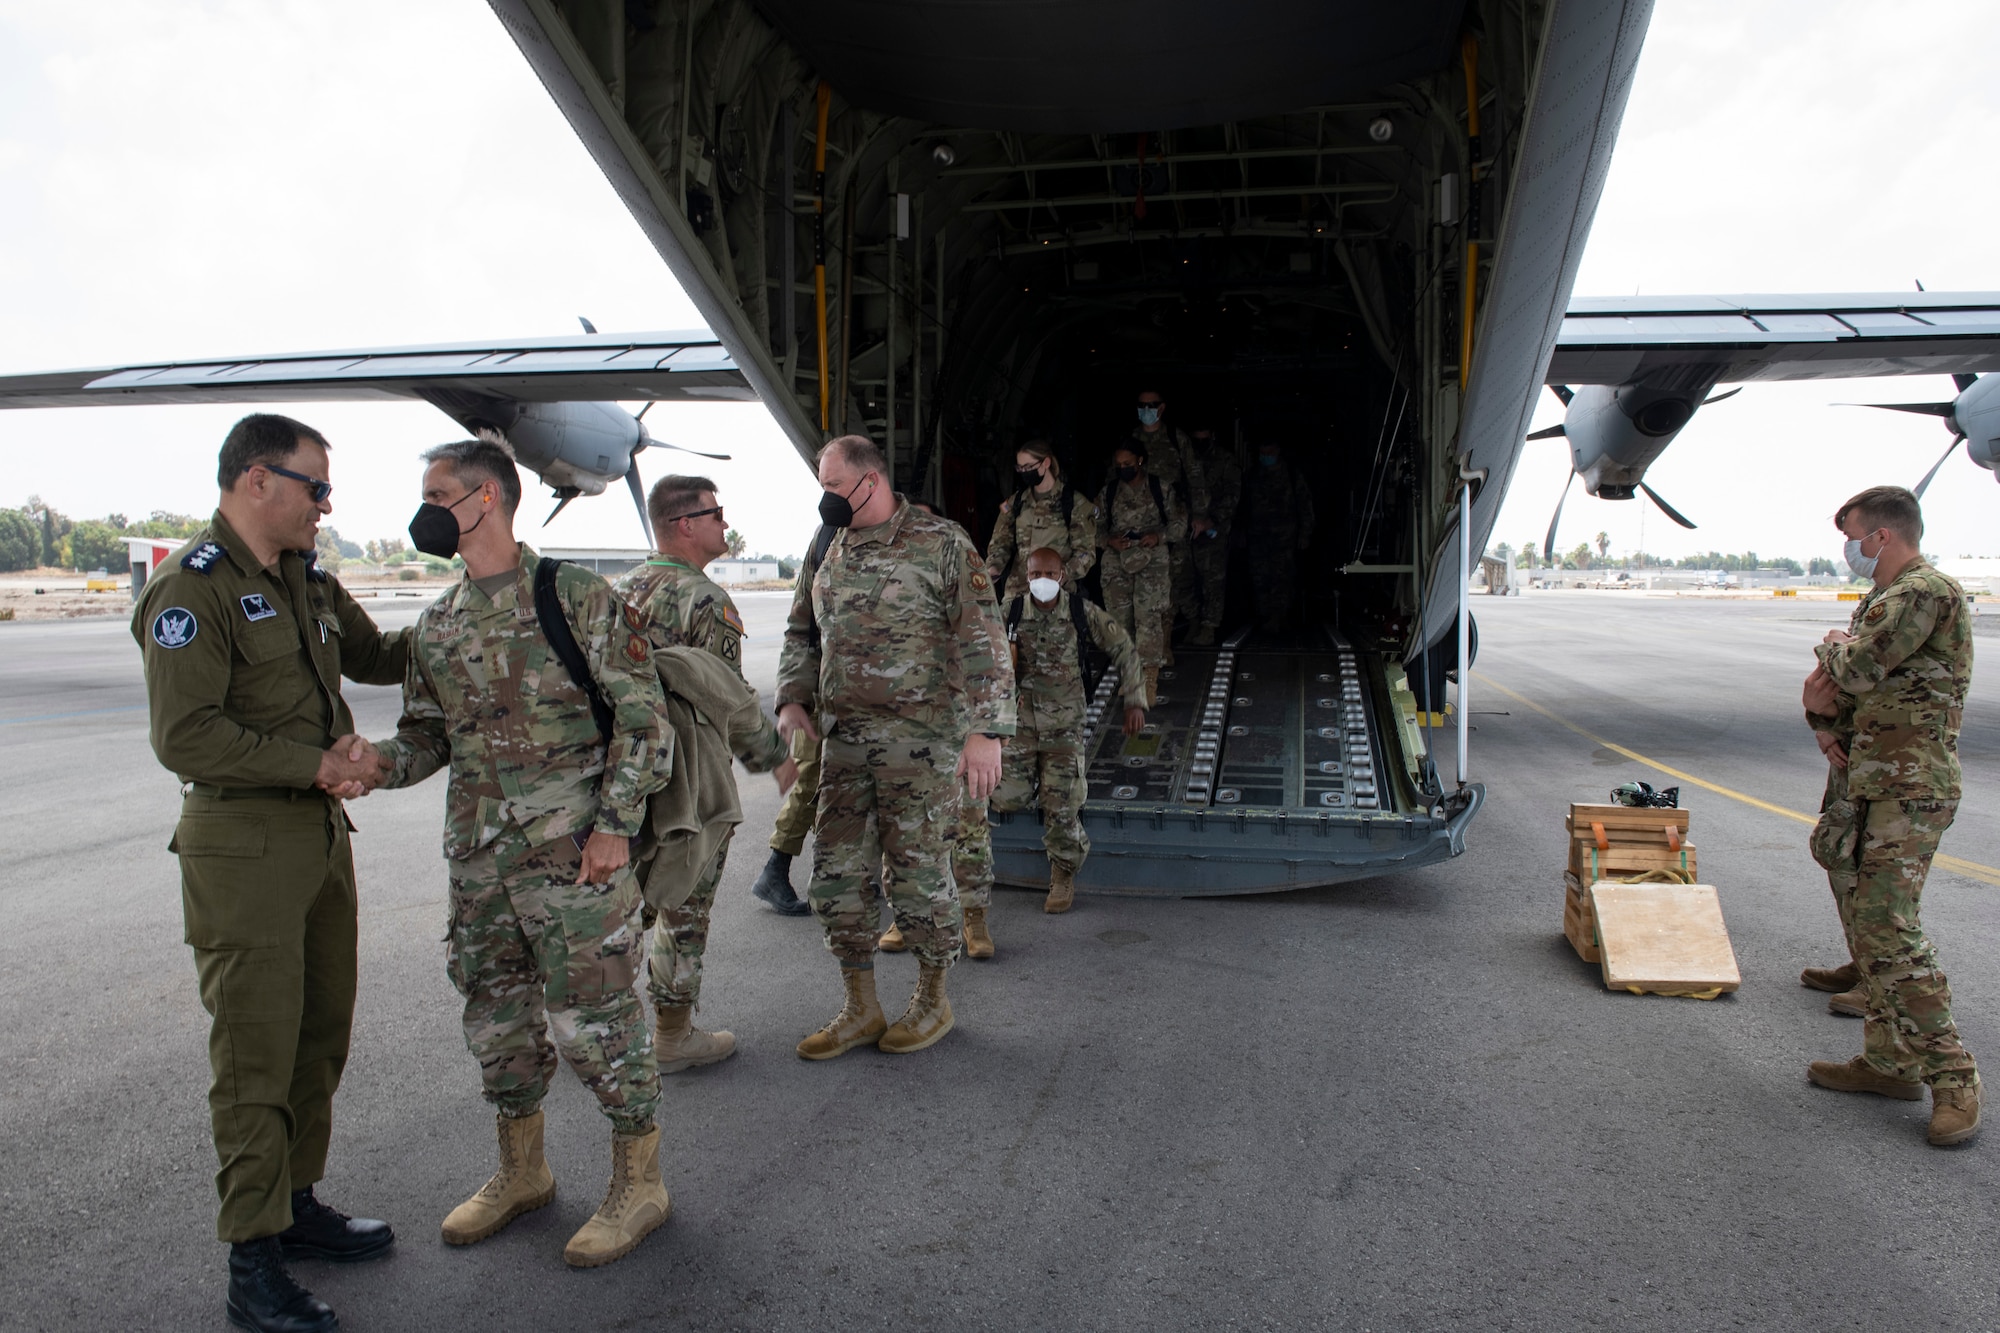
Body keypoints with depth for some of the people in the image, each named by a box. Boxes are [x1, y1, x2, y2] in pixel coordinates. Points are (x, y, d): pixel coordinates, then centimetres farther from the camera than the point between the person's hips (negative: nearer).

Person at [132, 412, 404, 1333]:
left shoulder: (306, 580, 12)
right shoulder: (192, 590, -14)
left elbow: (371, 656, 27)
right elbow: (185, 738, -21)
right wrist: (316, 764, -22)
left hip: (321, 829, 9)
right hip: (243, 843, -8)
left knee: (320, 1033, 16)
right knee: (256, 1051, -2)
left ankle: (296, 1204, 32)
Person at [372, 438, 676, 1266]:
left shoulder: (576, 598, -9)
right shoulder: (437, 625, 11)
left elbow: (642, 716, -9)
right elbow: (428, 732, 17)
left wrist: (615, 822, -15)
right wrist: (375, 762, -4)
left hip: (574, 851, -7)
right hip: (478, 854, 7)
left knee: (593, 1013, 0)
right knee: (496, 1012, 16)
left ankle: (638, 1182, 17)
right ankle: (521, 1170, 35)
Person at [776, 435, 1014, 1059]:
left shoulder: (943, 544, -6)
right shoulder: (834, 552, 13)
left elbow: (980, 641, -10)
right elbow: (802, 633, 23)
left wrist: (985, 729, -17)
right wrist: (793, 699, 8)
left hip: (921, 737, -6)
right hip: (844, 736, 6)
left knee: (916, 870, 2)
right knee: (836, 872, 6)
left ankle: (933, 999, 23)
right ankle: (860, 1008, 21)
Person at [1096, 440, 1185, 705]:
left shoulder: (1160, 489, 3)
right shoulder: (1108, 492, 9)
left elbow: (1179, 521, 6)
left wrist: (1160, 536, -12)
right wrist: (1109, 541, -9)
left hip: (1152, 560, -3)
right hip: (1117, 561, 3)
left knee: (1149, 618, -14)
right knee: (1121, 619, 2)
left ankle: (1149, 681, -11)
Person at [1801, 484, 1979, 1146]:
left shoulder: (1928, 591, -13)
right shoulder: (1882, 599, 19)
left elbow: (1859, 669, -23)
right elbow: (1831, 683, 19)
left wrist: (1834, 646, -1)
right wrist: (1821, 702, -3)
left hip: (1905, 792, -10)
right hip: (1859, 782, 10)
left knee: (1890, 930, -13)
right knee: (1865, 924, 13)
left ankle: (1950, 1075, -2)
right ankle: (1890, 1059, 22)